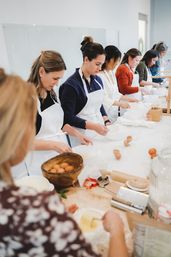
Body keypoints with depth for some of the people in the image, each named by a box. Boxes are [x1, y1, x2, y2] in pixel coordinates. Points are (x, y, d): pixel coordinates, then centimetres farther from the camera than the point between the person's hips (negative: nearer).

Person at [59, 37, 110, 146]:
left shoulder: (98, 80, 6)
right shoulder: (71, 84, -16)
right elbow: (68, 118, -16)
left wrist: (107, 122, 1)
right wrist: (93, 126, -24)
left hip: (100, 131, 7)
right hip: (83, 136, -6)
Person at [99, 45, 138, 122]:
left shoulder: (112, 73, 12)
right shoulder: (100, 75, -17)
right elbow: (102, 99, -21)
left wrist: (128, 99, 9)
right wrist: (120, 103, -20)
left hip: (115, 111, 8)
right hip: (106, 114, -8)